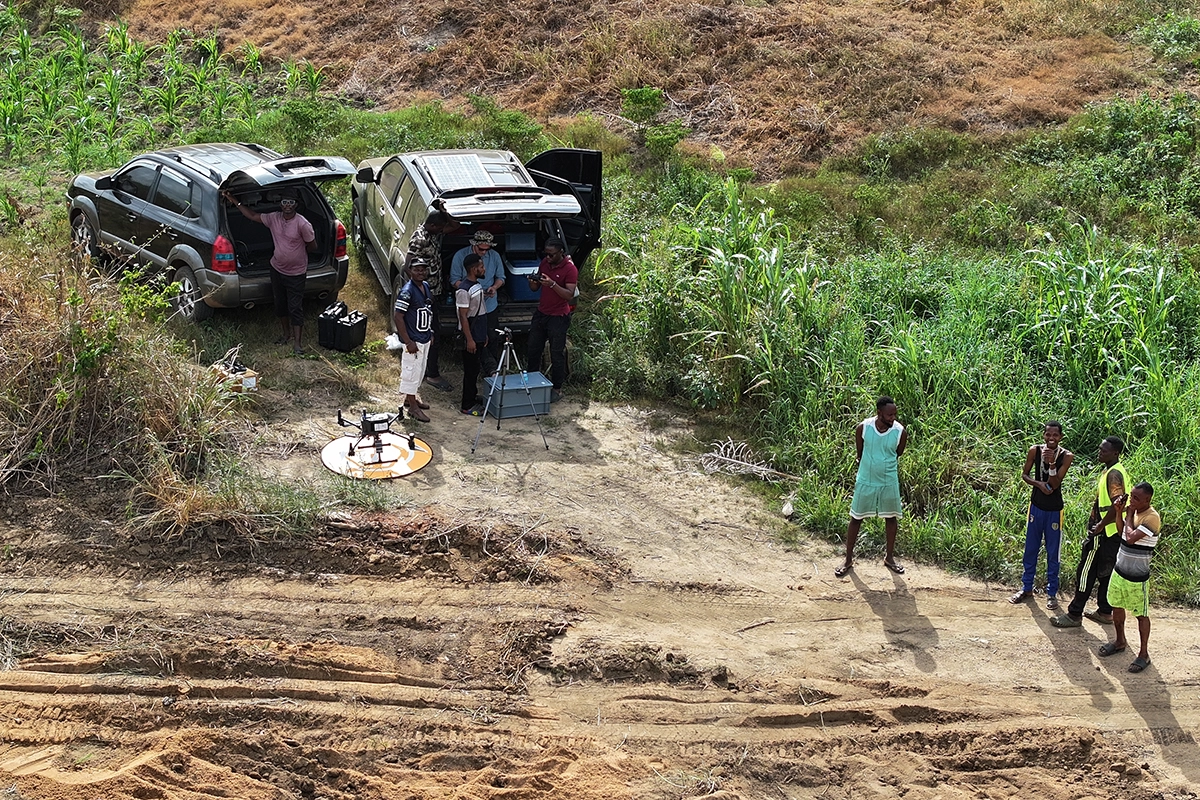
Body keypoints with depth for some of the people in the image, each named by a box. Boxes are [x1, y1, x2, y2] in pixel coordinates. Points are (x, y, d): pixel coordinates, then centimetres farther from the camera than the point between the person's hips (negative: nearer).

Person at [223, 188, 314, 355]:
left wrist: (297, 252, 3)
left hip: (296, 273, -6)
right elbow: (253, 216, 7)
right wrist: (234, 201, 4)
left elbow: (312, 247, -10)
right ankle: (286, 334, 37)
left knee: (295, 308, -1)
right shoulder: (273, 218, -6)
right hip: (277, 269, 6)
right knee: (280, 304, 18)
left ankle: (297, 342, 7)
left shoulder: (303, 224, -21)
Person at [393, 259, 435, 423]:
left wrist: (431, 333, 16)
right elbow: (397, 316, -22)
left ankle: (410, 398, 36)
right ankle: (413, 407, 8)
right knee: (411, 372, 0)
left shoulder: (426, 286, 5)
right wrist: (408, 342, -23)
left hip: (425, 338, 9)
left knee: (419, 371, 20)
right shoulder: (407, 291, -21)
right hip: (413, 340, -9)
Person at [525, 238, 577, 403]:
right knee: (532, 351, 13)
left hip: (558, 317, -7)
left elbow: (570, 295, -21)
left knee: (557, 355, 1)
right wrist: (533, 282, -12)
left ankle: (557, 389, 13)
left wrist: (552, 284, -32)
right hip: (541, 313, 7)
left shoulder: (570, 269, -15)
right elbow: (534, 289, 11)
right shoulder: (544, 263, 4)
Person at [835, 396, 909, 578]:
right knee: (856, 519, 7)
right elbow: (859, 454, 0)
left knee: (891, 518, 14)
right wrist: (869, 468, 10)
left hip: (889, 483, 1)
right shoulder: (863, 428, -16)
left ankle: (889, 557, 34)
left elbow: (897, 455, 4)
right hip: (865, 481, -1)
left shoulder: (900, 432, -15)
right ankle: (848, 559, 20)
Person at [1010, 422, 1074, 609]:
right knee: (1031, 549, 13)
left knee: (1053, 553, 7)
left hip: (1054, 510, -2)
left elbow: (1055, 484, -19)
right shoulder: (1035, 451, -8)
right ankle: (1026, 588, 26)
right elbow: (1024, 475, 2)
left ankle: (1051, 593, 19)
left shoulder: (1066, 456, -15)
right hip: (1036, 506, 2)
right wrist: (1039, 484, -17)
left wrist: (1052, 463, -33)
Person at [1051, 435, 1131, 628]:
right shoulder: (1119, 470, 10)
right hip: (1114, 532, 10)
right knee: (1105, 572, 18)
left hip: (1104, 533, -10)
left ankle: (1074, 615, 4)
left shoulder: (1113, 474, -22)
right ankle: (1105, 611, 27)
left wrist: (1100, 526, -22)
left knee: (1086, 572, -3)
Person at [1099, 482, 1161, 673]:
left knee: (1141, 614, 5)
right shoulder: (1133, 511, 2)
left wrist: (1129, 516, -17)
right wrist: (1119, 512, 1)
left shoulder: (1152, 518, -23)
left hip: (1137, 577, -8)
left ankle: (1144, 654, 15)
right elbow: (1121, 531, 17)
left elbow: (1131, 538, -31)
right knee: (1117, 606, 21)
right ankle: (1120, 641, 41)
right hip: (1120, 570, 8)